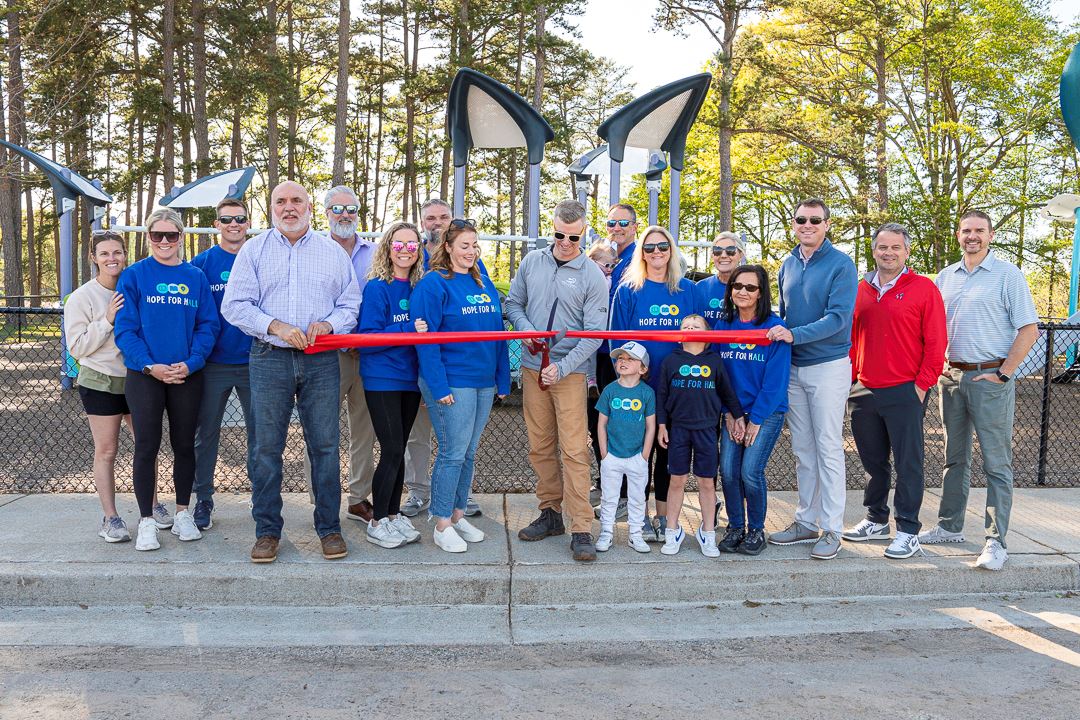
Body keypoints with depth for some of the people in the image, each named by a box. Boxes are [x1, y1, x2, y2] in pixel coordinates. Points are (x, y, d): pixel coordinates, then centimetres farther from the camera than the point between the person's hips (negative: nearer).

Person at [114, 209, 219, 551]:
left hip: (188, 376, 2)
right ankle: (147, 521, 11)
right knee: (147, 447, 1)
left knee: (184, 445, 10)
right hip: (144, 375, -2)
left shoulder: (196, 277, 5)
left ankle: (183, 514, 24)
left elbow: (208, 325, 1)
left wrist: (191, 363, -14)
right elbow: (125, 329, -5)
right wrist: (150, 366, -18)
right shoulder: (134, 276, 0)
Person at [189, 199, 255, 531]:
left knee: (259, 430, 7)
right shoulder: (202, 263, 1)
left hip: (255, 362, 0)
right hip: (214, 363, 0)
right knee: (206, 432, 8)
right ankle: (203, 498, 20)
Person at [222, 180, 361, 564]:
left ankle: (329, 528, 13)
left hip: (321, 360, 1)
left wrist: (328, 324, -10)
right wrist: (275, 325, -13)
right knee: (267, 447, 2)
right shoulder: (253, 250, 8)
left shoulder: (332, 251, 12)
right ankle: (267, 530, 13)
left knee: (325, 445, 1)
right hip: (269, 359, 0)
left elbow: (351, 303, 11)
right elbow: (234, 305, 1)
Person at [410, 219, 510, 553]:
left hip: (484, 381, 7)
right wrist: (439, 386, -19)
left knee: (468, 452, 13)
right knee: (452, 453, -3)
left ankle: (458, 515, 25)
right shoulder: (433, 284, -8)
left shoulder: (484, 283, 13)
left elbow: (498, 332, 15)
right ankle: (442, 525, 9)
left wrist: (503, 379, 11)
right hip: (451, 383, -7)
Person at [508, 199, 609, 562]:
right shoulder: (531, 262, 6)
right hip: (532, 368, 4)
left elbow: (595, 333, -9)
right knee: (540, 447, 11)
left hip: (570, 372, -4)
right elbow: (513, 303, 15)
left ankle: (581, 530, -3)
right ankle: (550, 513, 24)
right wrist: (525, 329, -7)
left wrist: (563, 368, -17)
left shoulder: (592, 275, -6)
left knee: (574, 451, -8)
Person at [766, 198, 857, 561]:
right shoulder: (788, 264, 11)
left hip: (828, 367, -6)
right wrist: (779, 334, 11)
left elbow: (838, 317, -18)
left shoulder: (840, 265, -9)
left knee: (828, 450, -3)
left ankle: (831, 530, 5)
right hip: (793, 368, 6)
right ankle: (806, 521, 22)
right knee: (802, 450, 12)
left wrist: (795, 335, -27)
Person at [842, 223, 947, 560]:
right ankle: (876, 521, 29)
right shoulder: (861, 290, 10)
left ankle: (908, 531, 9)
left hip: (905, 393, -5)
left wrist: (922, 385, -9)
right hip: (865, 392, 5)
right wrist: (853, 378, 7)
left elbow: (936, 343, -6)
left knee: (908, 463, 1)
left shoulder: (924, 288, -3)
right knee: (873, 461, 15)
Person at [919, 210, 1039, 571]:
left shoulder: (1008, 274, -4)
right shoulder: (945, 277, 12)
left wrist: (1004, 373, -12)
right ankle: (950, 527, 24)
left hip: (990, 379, -5)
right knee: (954, 458, 14)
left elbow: (1029, 329, -7)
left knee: (997, 464, -3)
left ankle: (996, 541, 1)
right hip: (951, 377, 6)